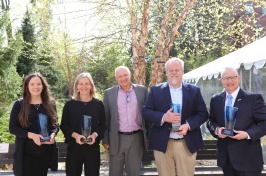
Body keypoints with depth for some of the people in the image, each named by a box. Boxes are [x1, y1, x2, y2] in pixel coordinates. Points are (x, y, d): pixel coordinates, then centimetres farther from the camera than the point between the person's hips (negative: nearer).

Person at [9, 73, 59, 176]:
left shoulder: (50, 103, 6)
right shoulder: (19, 104, -2)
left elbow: (55, 124, 10)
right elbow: (12, 128, -6)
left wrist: (52, 134, -13)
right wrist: (31, 135, -20)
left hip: (45, 152, 3)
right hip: (25, 153, -3)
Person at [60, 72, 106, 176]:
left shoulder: (98, 104, 4)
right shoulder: (70, 104, 2)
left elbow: (103, 125, 6)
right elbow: (64, 125, 2)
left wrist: (95, 134, -14)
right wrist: (75, 135, -15)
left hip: (92, 146, 1)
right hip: (74, 146, 0)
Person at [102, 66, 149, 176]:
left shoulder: (142, 90, 2)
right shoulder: (109, 93, 1)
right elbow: (105, 118, 4)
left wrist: (149, 135, 6)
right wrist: (105, 140, 2)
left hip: (137, 138, 0)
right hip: (116, 139, 0)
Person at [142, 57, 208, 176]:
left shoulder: (194, 90, 7)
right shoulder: (155, 90, 5)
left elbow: (203, 113, 3)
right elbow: (145, 112, 0)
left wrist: (188, 125, -15)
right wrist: (163, 117, -18)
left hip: (187, 144, 1)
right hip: (163, 143, 0)